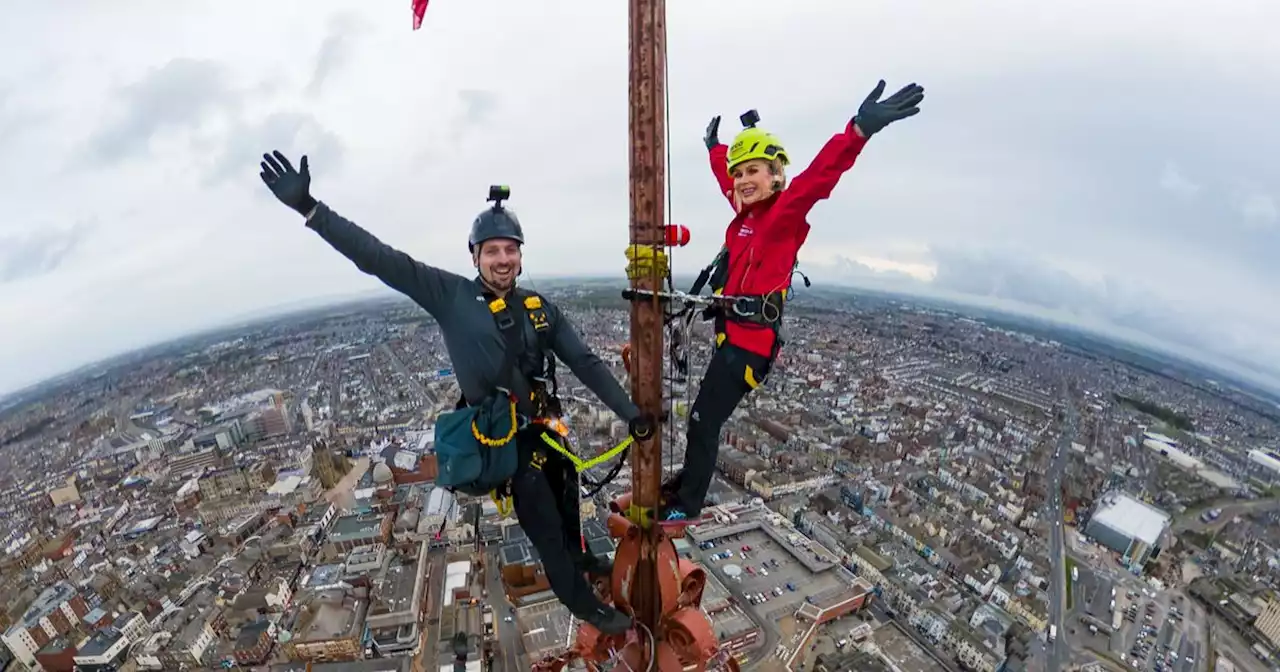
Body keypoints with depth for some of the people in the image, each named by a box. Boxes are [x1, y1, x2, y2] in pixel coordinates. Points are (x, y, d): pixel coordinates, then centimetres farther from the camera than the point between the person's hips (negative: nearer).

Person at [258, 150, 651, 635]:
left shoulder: (540, 309, -2)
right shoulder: (451, 296, -14)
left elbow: (585, 364, 0)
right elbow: (379, 259, -20)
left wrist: (630, 412, -2)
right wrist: (308, 207, -28)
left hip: (542, 425, 5)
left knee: (566, 492, 25)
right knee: (542, 518, 8)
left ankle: (577, 556, 56)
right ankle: (578, 597, 34)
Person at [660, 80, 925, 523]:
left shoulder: (785, 212, -12)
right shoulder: (748, 212, 10)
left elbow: (816, 178, -31)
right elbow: (727, 182, 30)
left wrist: (858, 130, -46)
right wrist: (715, 148, 46)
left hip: (749, 339, -9)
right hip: (732, 333, 9)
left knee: (704, 419, -3)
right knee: (705, 416, 20)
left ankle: (688, 504, 14)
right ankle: (691, 479, 39)